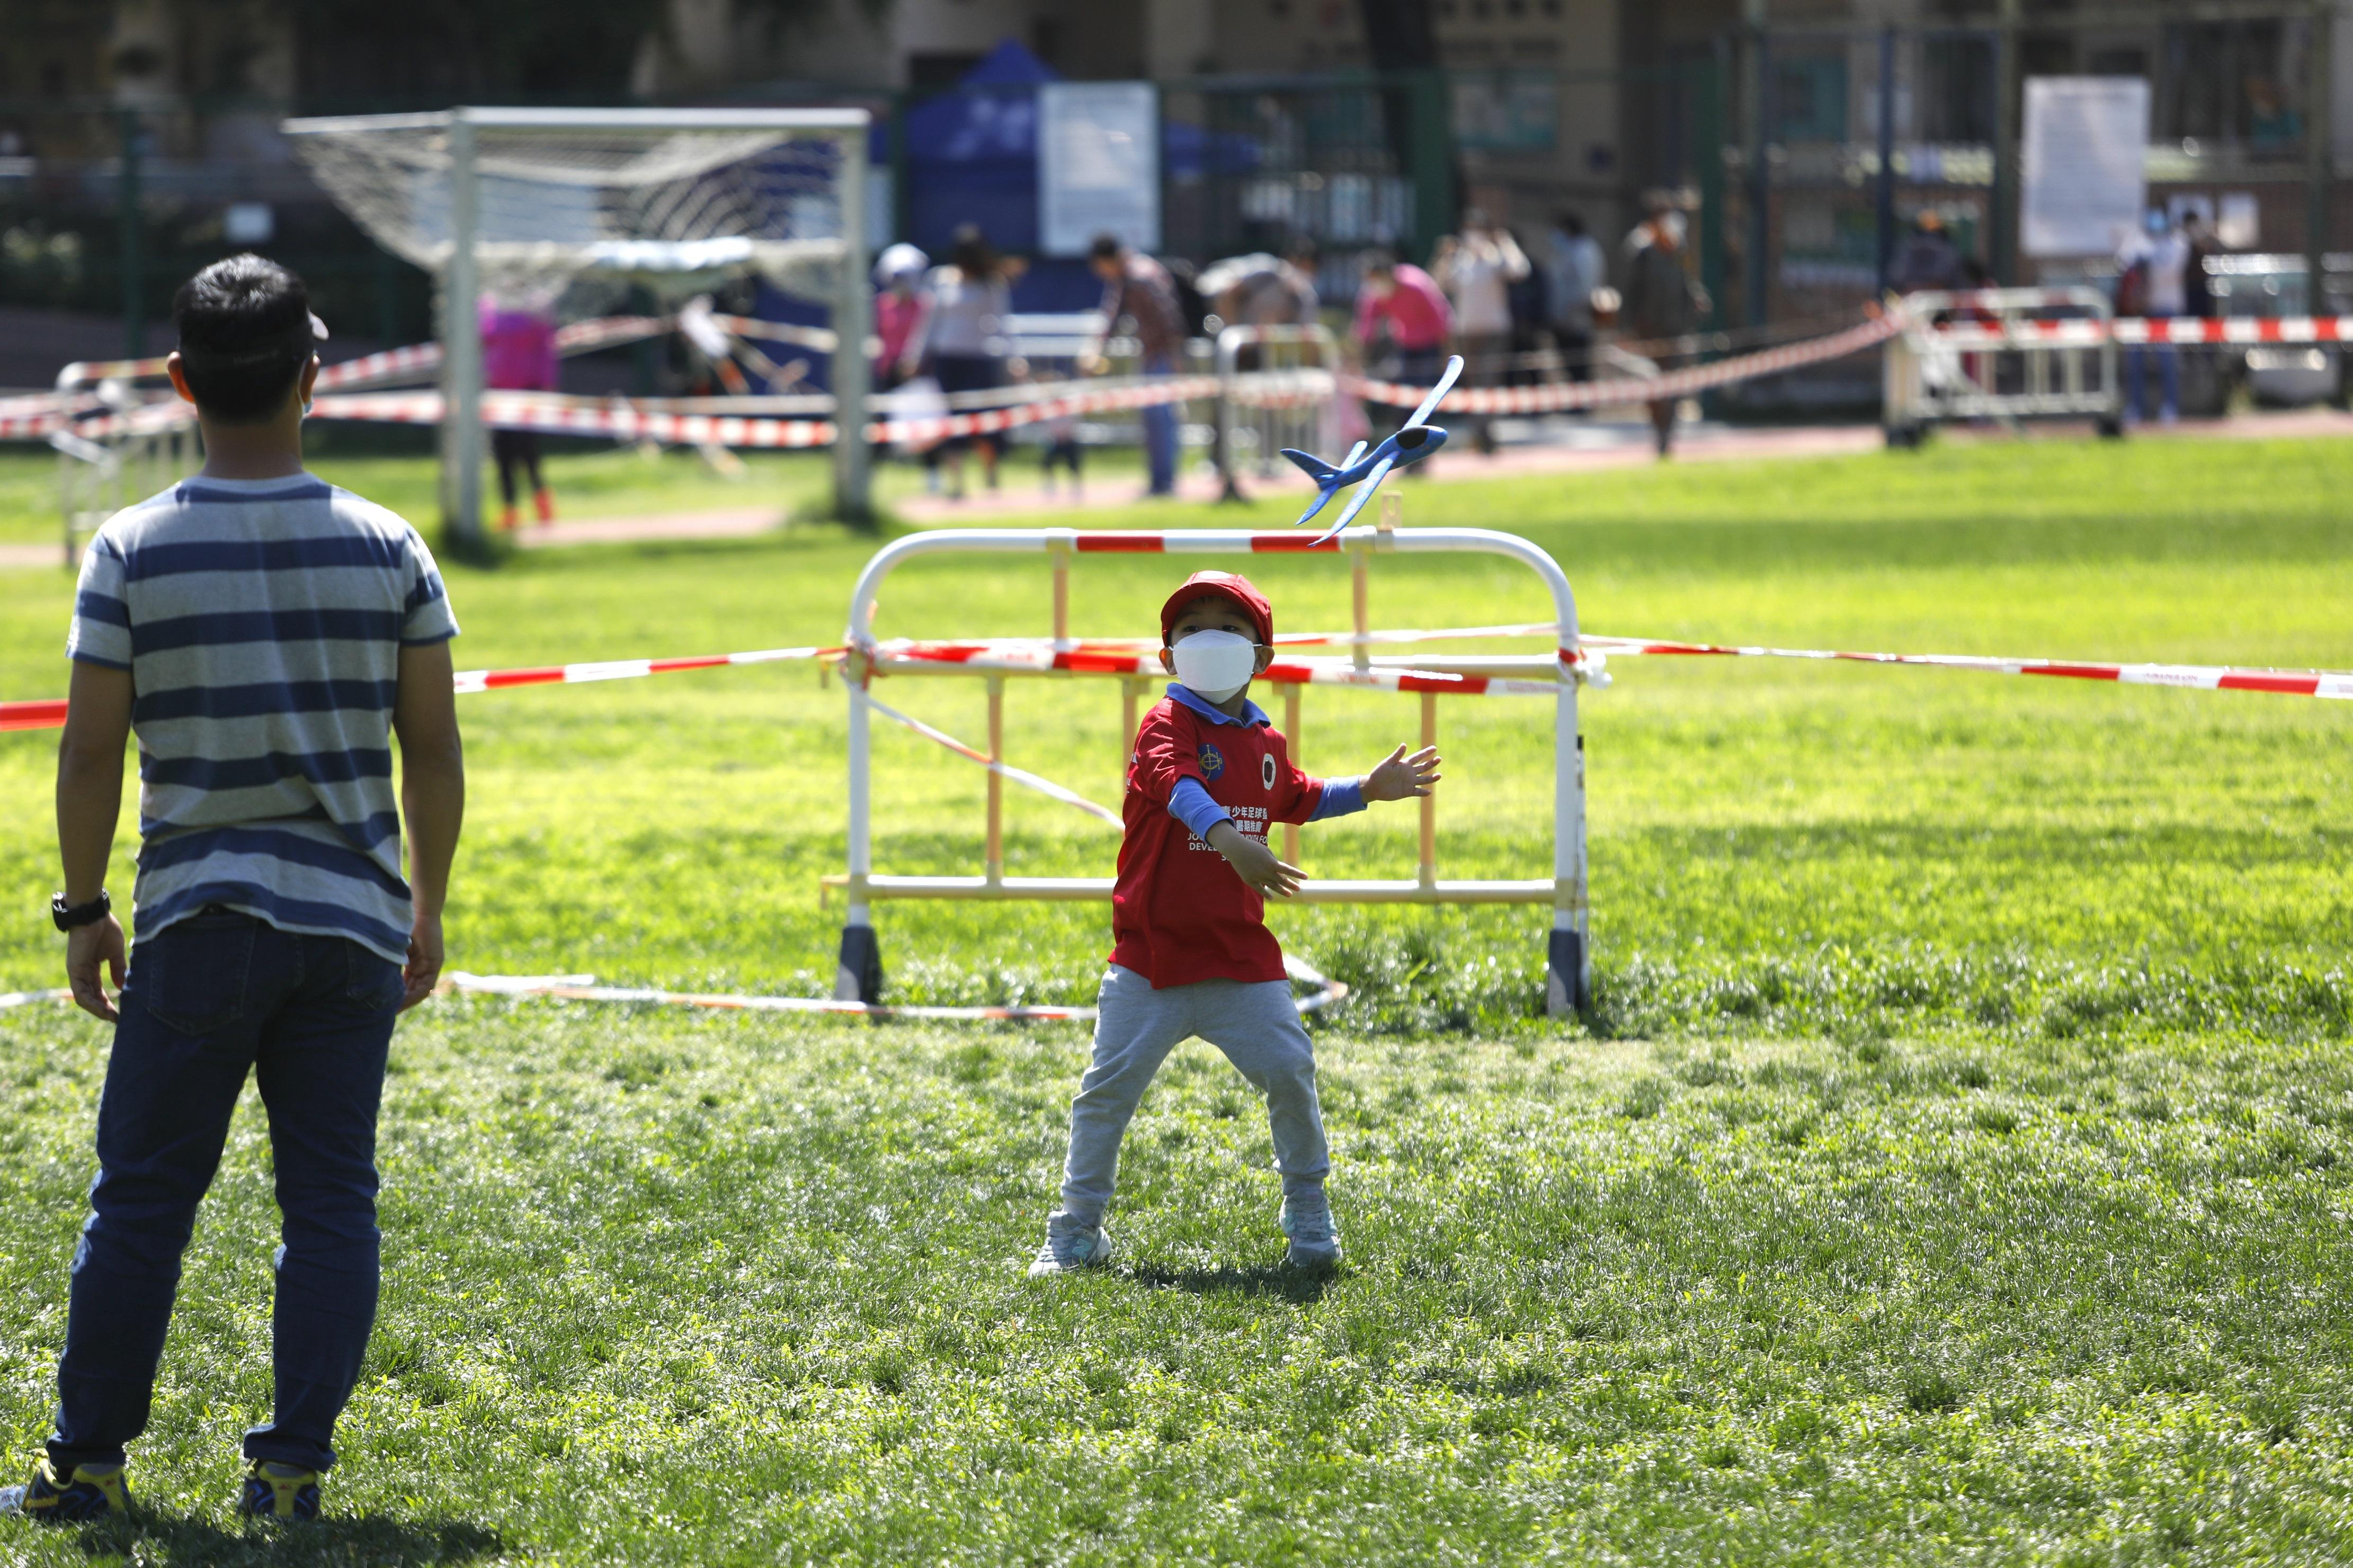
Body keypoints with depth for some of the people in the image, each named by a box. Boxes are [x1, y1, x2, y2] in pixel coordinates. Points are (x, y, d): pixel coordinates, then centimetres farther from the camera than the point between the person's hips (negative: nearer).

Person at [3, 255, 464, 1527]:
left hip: (200, 921, -1)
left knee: (141, 1196, 7)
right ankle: (293, 1467, 5)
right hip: (353, 918, 1)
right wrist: (425, 911, 13)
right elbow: (434, 751, 2)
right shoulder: (386, 549, -1)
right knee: (331, 1200, 7)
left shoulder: (133, 552, -6)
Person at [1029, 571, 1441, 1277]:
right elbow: (1179, 783, -32)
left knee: (1289, 1072, -1)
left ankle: (1309, 1214, 19)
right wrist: (1228, 838, -49)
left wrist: (1368, 790, 25)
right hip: (1154, 949, -4)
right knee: (1109, 1086, -3)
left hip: (1241, 952, 4)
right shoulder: (1167, 723, -9)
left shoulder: (1265, 742, 12)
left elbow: (1298, 799, 34)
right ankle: (1076, 1231, 9)